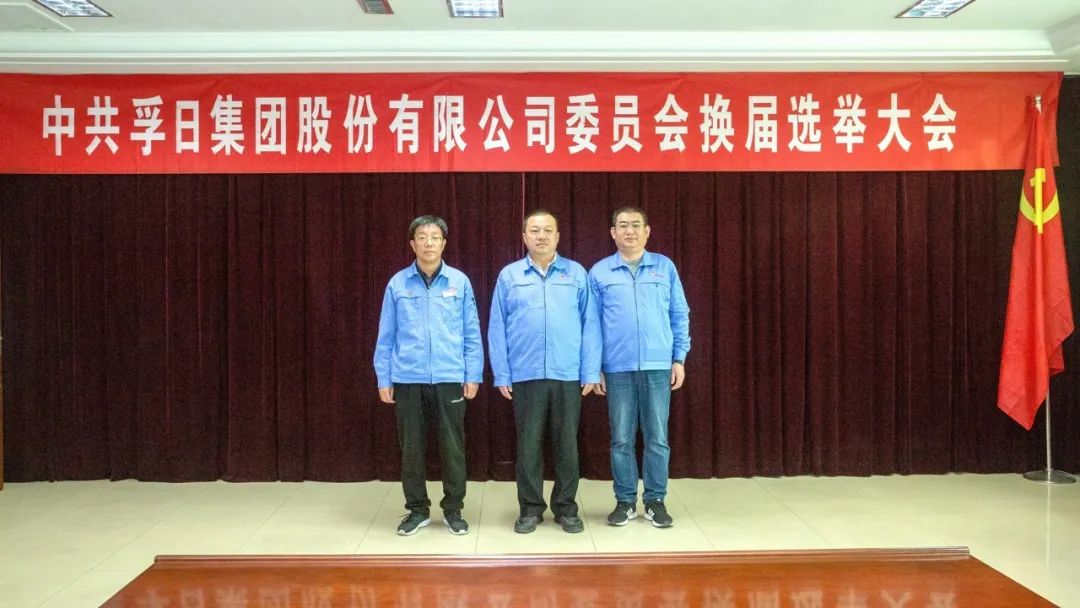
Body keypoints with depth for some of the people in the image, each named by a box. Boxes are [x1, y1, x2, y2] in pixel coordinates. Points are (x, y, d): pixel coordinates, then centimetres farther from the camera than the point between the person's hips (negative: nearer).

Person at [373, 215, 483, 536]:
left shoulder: (460, 281, 2)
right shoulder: (397, 284, 3)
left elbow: (472, 332, 4)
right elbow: (386, 336, 6)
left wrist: (473, 375, 0)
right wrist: (383, 379, 3)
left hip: (449, 379, 0)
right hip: (407, 380, 1)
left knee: (452, 447, 4)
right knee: (411, 448, 8)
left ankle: (453, 510, 20)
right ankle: (417, 509, 23)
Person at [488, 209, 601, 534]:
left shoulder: (577, 273, 6)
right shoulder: (509, 276, 6)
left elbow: (590, 325, 2)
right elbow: (497, 329, 4)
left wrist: (591, 372, -4)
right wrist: (501, 375, -1)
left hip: (568, 375, 0)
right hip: (525, 376, 0)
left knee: (566, 444, 7)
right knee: (528, 445, 7)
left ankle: (566, 508, 21)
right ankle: (530, 508, 19)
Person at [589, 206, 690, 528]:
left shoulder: (665, 267, 5)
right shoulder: (599, 272, 4)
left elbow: (680, 315, 7)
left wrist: (679, 359, 2)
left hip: (658, 365, 0)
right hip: (617, 367, 0)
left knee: (657, 437, 5)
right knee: (621, 438, 7)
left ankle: (655, 501, 18)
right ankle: (625, 501, 19)